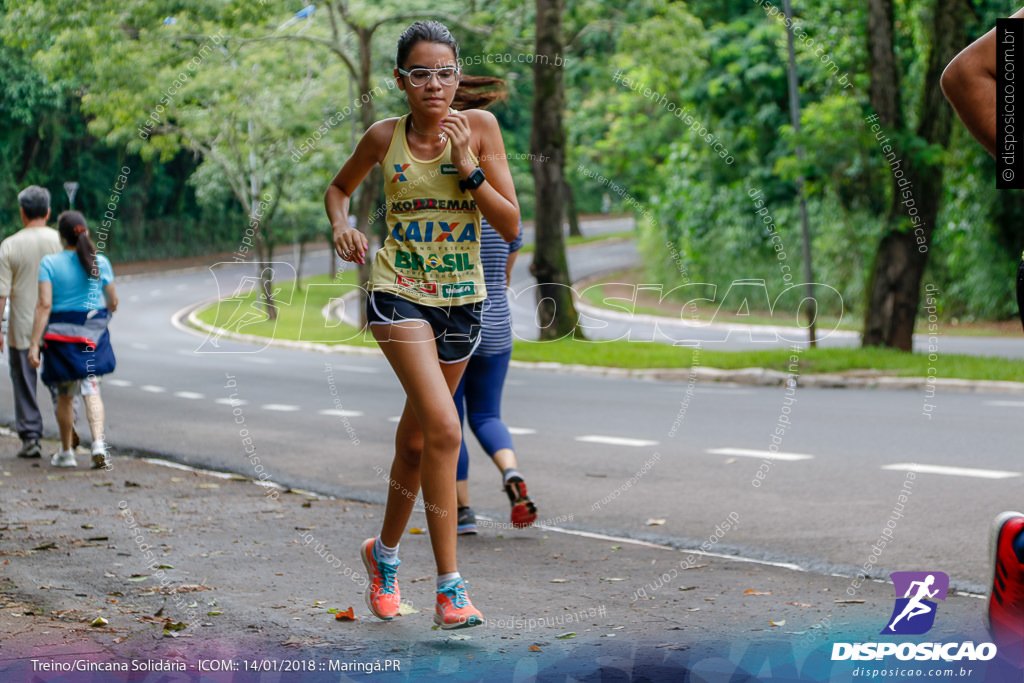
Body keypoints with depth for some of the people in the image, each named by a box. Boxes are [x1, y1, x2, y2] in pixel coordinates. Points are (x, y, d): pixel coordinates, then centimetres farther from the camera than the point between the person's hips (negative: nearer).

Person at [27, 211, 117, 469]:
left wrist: (34, 344, -15)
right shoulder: (100, 262, -2)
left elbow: (44, 305, -16)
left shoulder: (50, 263, -10)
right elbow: (113, 302, 5)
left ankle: (66, 452, 24)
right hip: (94, 332, 1)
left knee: (65, 395, 13)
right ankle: (98, 443, -20)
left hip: (61, 333, -1)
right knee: (91, 389, 1)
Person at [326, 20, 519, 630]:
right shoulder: (384, 138, -2)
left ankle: (385, 551, 40)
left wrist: (468, 169, -16)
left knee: (416, 437, 15)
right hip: (399, 291, -2)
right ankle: (450, 587, -18)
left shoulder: (480, 127, -3)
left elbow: (511, 225, -5)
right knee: (444, 427, -21)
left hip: (462, 298, 3)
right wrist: (342, 225, -3)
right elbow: (341, 187, 18)